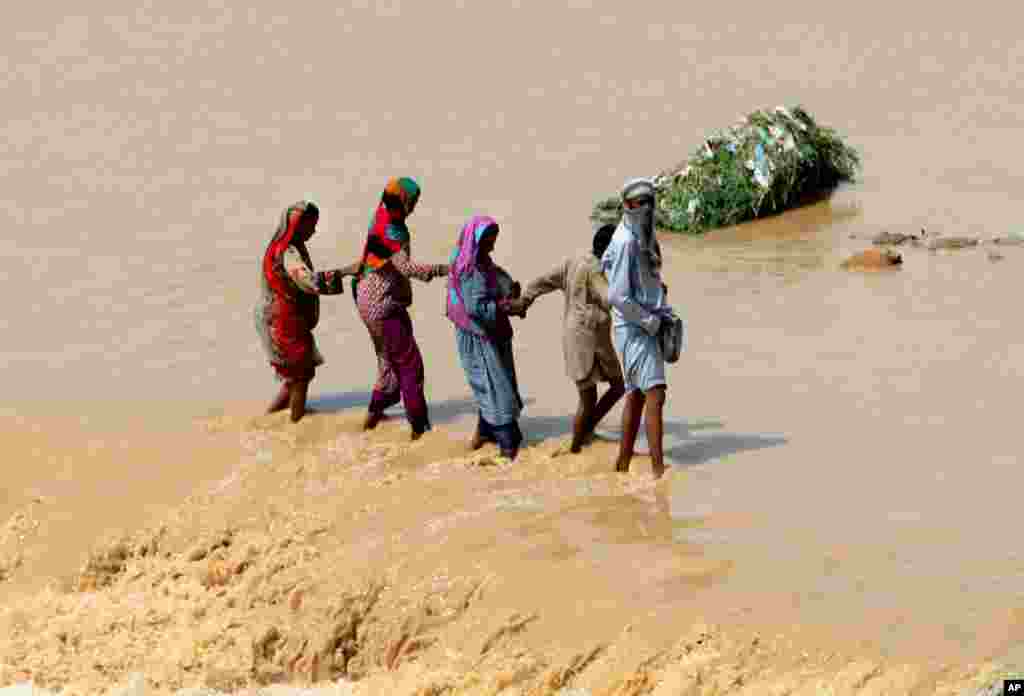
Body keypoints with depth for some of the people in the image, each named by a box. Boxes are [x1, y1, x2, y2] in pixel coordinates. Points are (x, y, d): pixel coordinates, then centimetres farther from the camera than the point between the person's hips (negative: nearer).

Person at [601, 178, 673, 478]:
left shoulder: (644, 238, 9)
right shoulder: (627, 241, -18)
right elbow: (618, 297, -21)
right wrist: (650, 321, -13)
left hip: (646, 327, 10)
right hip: (635, 329, -10)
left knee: (635, 395, 13)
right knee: (655, 394, -16)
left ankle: (622, 465, 20)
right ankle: (659, 470, -20)